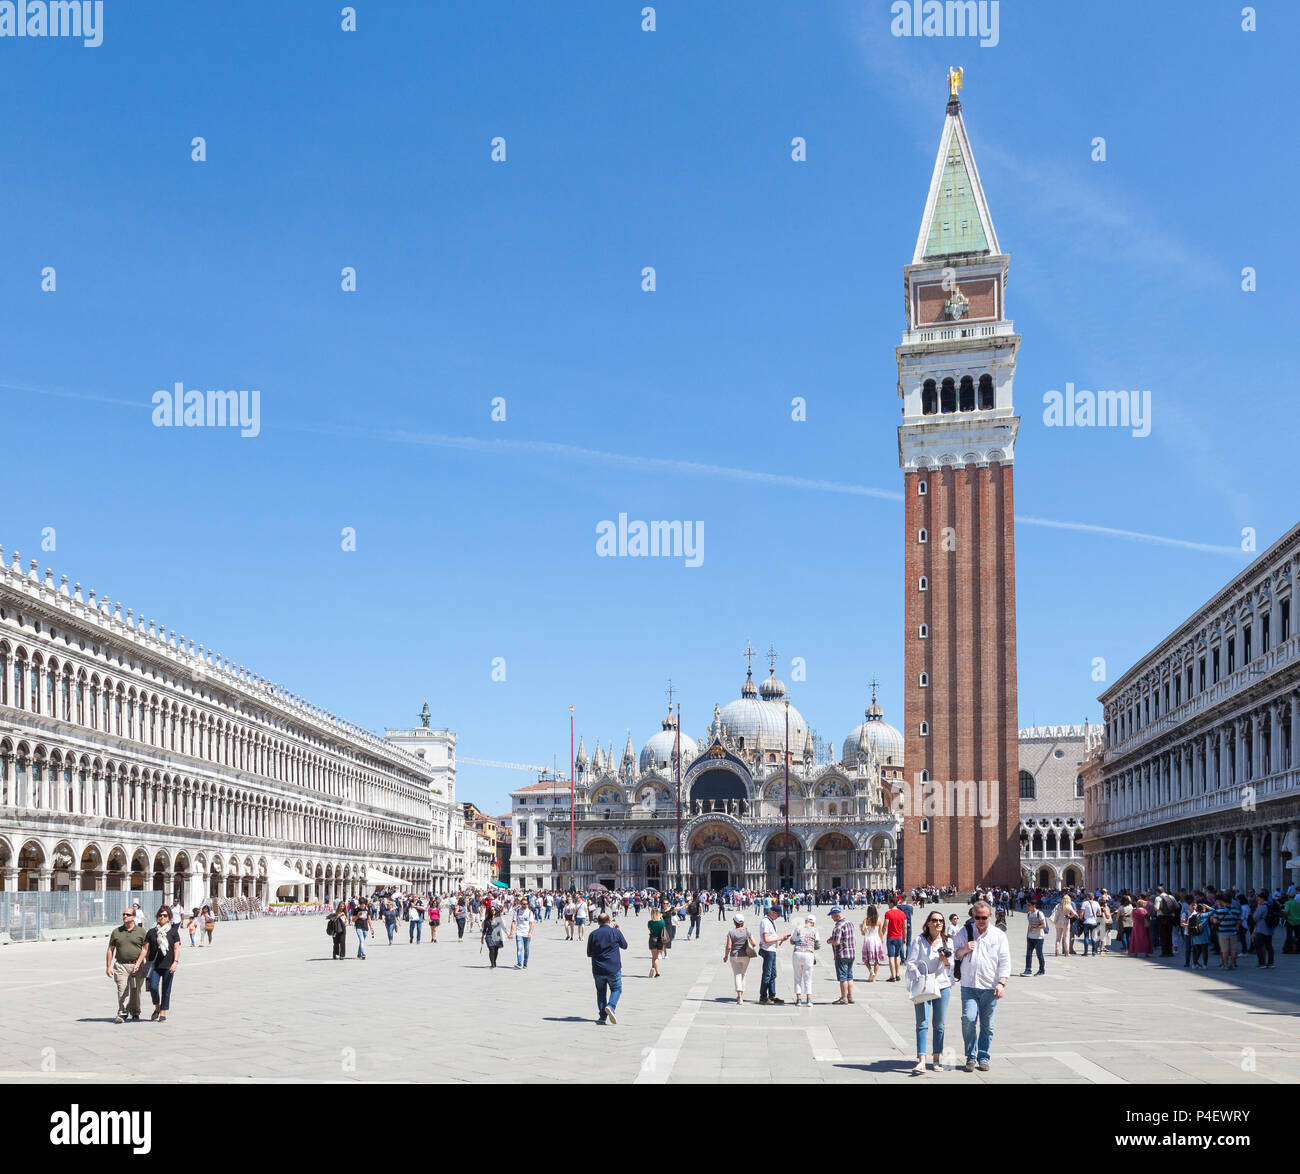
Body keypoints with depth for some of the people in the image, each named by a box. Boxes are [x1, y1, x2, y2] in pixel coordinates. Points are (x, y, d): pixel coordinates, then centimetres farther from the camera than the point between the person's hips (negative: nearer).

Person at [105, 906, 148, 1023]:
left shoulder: (141, 931, 4)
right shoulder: (116, 931, 9)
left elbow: (144, 949, -1)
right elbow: (110, 950, 10)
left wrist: (137, 964, -13)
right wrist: (108, 967, 3)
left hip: (137, 966, -1)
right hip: (120, 965, 1)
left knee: (135, 990, 5)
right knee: (122, 990, -10)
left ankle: (135, 1013, 19)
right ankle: (122, 1014, -8)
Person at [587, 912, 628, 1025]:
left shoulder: (593, 934, -1)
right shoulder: (615, 932, -6)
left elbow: (589, 954, 7)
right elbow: (624, 946, 11)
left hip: (598, 970, 2)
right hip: (614, 969, -2)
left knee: (601, 991, 14)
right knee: (616, 989, 14)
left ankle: (602, 1017, 9)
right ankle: (611, 1006, -13)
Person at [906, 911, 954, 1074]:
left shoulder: (947, 941, 9)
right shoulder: (919, 940, -1)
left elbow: (952, 967, 12)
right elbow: (911, 962, -2)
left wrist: (946, 962, -9)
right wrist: (919, 978, -15)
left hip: (942, 986, 3)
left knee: (939, 1024, 8)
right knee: (922, 1024, -9)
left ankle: (937, 1059, 18)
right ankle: (921, 1061, -14)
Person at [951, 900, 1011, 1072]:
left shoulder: (999, 935, 6)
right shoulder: (964, 932, 8)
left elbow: (1005, 962, 5)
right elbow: (953, 954, 13)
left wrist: (1002, 983, -6)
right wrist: (964, 950, -8)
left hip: (990, 987, 0)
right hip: (968, 985, 0)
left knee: (987, 1024, 4)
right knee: (968, 1019, -13)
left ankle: (983, 1058, 17)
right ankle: (971, 1056, 1)